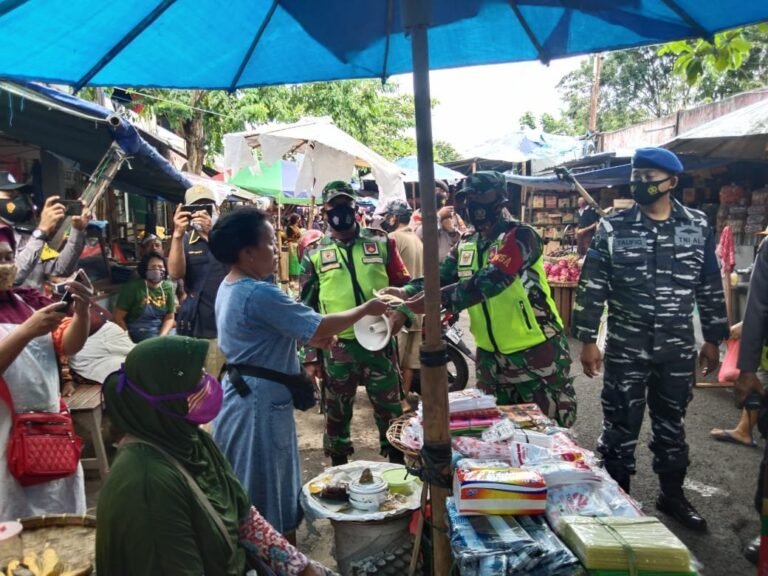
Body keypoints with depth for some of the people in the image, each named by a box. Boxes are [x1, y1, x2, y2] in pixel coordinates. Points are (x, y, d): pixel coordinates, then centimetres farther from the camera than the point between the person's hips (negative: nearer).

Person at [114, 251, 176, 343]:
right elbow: (118, 318, -4)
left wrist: (161, 337, -7)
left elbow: (169, 317, 8)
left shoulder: (167, 287, 5)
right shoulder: (132, 287, -5)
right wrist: (128, 341, -12)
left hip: (161, 333, 4)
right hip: (137, 335, -4)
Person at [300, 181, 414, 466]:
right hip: (337, 346, 1)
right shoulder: (314, 254, 3)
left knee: (390, 409, 10)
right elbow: (307, 307, 6)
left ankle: (398, 463, 28)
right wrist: (310, 355, 3)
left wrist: (402, 312, -16)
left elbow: (403, 284, 6)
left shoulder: (381, 242, 4)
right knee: (337, 412, 13)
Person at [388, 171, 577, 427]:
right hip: (490, 353, 7)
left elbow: (489, 281, -31)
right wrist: (407, 292, -16)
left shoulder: (519, 236, -17)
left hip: (535, 351, -6)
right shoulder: (466, 243, 6)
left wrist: (435, 299, -37)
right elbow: (440, 277, 3)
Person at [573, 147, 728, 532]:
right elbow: (591, 288, -6)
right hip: (626, 347, -2)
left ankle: (672, 495, 35)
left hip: (678, 348, 2)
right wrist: (587, 340, -8)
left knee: (671, 422, 16)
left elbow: (710, 288, 8)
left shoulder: (698, 227, 1)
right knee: (621, 424, 7)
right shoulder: (613, 228, -6)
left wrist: (713, 339, 8)